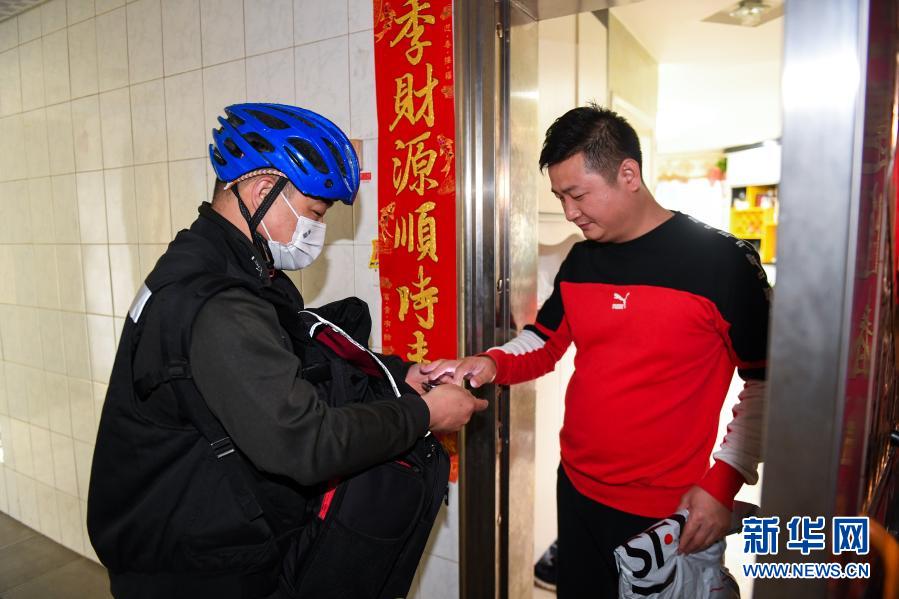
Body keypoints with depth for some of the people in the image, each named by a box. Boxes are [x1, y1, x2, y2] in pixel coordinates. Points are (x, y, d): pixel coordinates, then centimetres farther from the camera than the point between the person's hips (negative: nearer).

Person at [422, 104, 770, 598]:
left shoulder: (720, 260, -14)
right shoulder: (581, 261, 2)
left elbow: (768, 385, -9)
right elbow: (544, 343, 10)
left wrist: (724, 482, -15)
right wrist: (491, 363, -9)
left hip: (667, 510, -5)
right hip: (576, 490, 5)